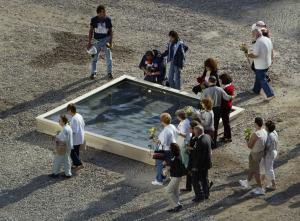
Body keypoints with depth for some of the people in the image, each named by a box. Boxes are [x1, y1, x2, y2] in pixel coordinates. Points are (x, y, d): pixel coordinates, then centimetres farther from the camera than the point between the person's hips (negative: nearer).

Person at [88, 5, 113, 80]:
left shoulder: (108, 19, -9)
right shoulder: (94, 20, -9)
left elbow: (111, 31, -1)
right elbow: (91, 31, -1)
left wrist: (111, 42, -6)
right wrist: (89, 42, -3)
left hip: (106, 40, -1)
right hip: (97, 41, 1)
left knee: (108, 57, -3)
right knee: (94, 57, 9)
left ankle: (109, 73, 8)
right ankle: (93, 73, 22)